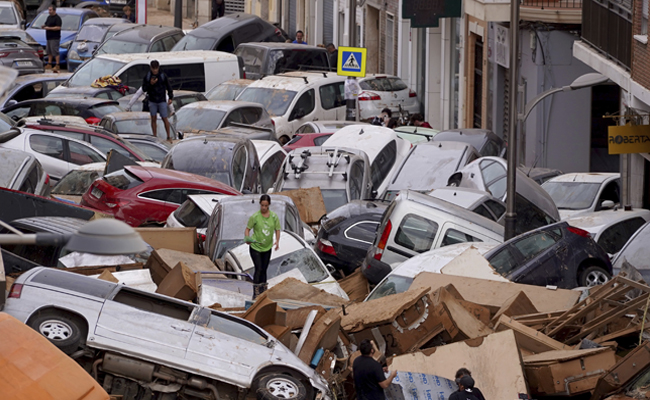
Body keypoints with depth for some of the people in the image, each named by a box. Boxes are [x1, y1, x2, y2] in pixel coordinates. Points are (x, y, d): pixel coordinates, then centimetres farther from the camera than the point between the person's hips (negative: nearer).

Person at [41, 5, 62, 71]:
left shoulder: (57, 18, -11)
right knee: (49, 51, 11)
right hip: (49, 37, 9)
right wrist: (44, 26, 5)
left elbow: (58, 27, -19)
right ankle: (49, 64, 16)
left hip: (55, 38, -9)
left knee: (55, 52, -10)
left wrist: (49, 28, -20)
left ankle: (57, 65, -9)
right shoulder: (49, 17, 17)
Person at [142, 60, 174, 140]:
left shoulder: (163, 76, -8)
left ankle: (168, 136, 15)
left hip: (162, 101, -1)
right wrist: (151, 84, -22)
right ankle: (155, 136, 13)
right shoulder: (147, 76, -6)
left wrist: (170, 98, -3)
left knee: (164, 119, 2)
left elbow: (169, 87, 2)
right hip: (152, 101, 1)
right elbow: (144, 89, -5)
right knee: (153, 119, 4)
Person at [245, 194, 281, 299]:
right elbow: (248, 229, -6)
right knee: (258, 269, -12)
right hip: (255, 247, -4)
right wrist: (247, 238, -26)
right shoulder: (255, 217, -13)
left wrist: (277, 241, -12)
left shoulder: (274, 216, -4)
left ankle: (263, 293, 23)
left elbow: (277, 230, 5)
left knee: (264, 270, 12)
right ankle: (255, 294, -9)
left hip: (267, 248, 4)